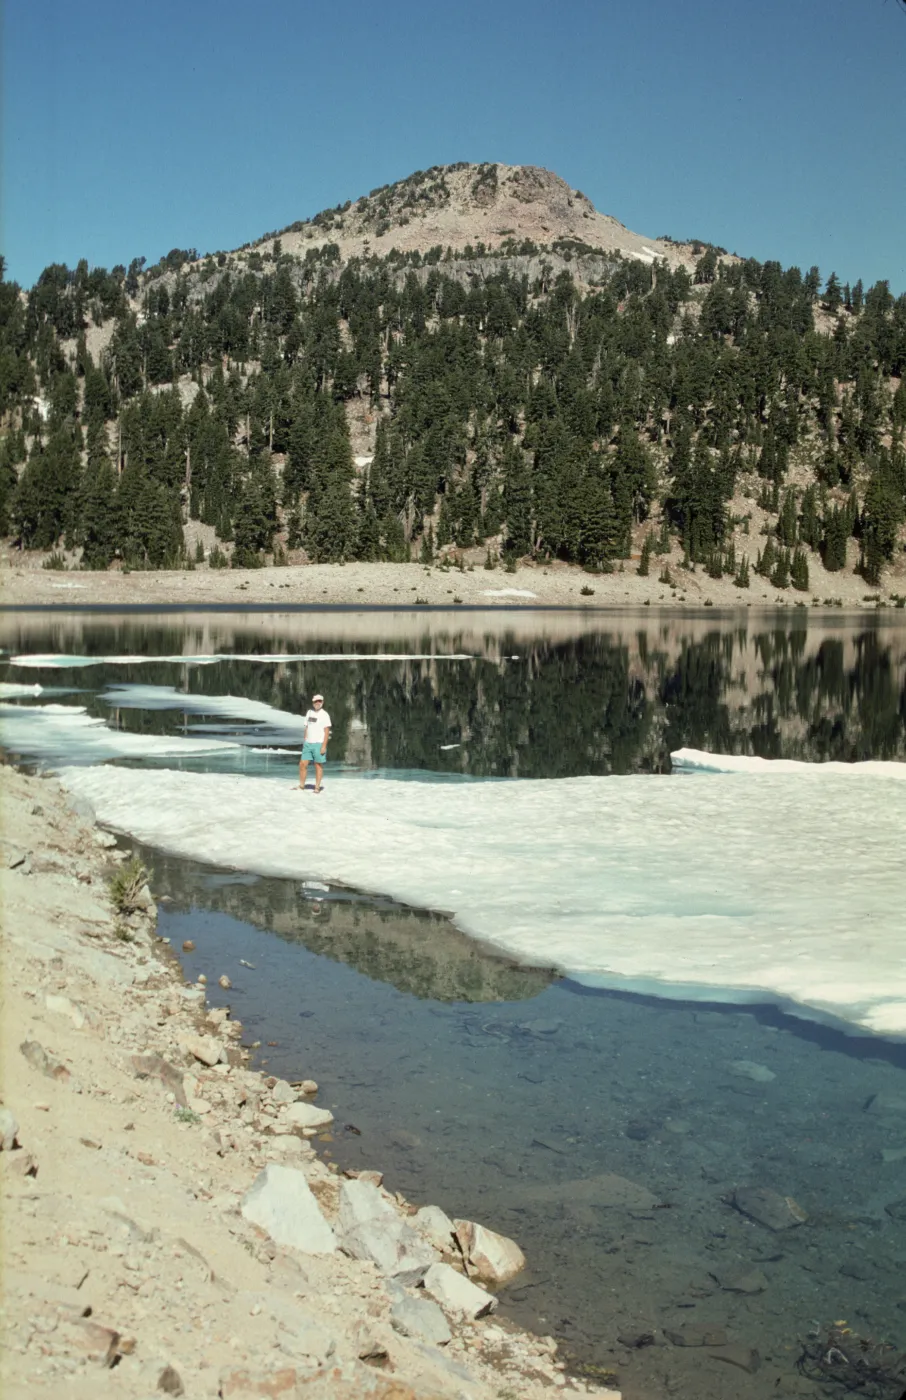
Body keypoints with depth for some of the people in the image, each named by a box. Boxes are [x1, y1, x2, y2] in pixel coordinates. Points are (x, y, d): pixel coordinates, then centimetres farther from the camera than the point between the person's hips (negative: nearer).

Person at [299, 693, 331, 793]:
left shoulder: (324, 715, -5)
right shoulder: (309, 712, 13)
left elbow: (327, 732, -9)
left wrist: (324, 746, -15)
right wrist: (305, 741, 13)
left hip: (319, 744, -5)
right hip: (308, 743, 6)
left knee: (318, 765, -1)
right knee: (303, 764, 2)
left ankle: (317, 787, 4)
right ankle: (301, 785, 12)